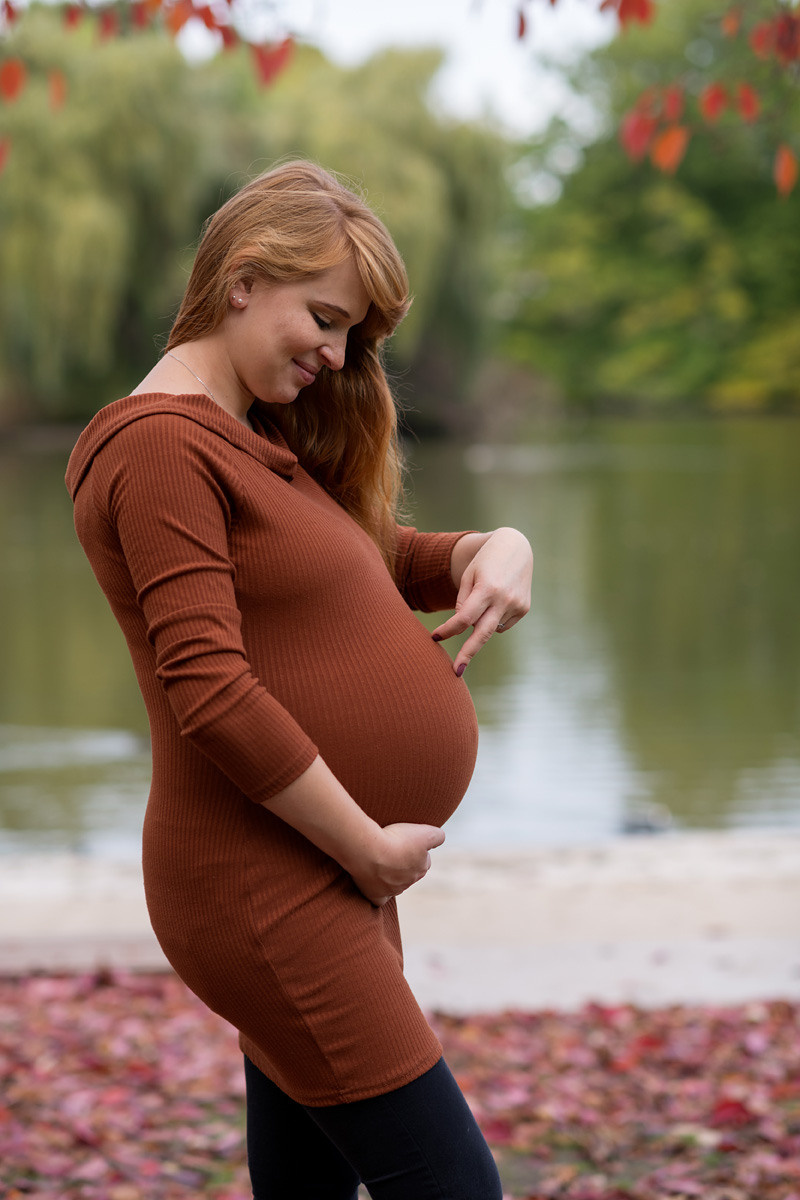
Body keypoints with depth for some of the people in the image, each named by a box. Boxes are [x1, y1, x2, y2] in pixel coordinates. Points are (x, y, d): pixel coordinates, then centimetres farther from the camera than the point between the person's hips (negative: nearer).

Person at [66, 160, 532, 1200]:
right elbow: (212, 694, -23)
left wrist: (493, 549, 1)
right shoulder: (164, 445, -16)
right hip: (263, 888, -10)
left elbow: (379, 557, 24)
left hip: (336, 873, 10)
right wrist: (369, 847, -17)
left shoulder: (262, 443, 15)